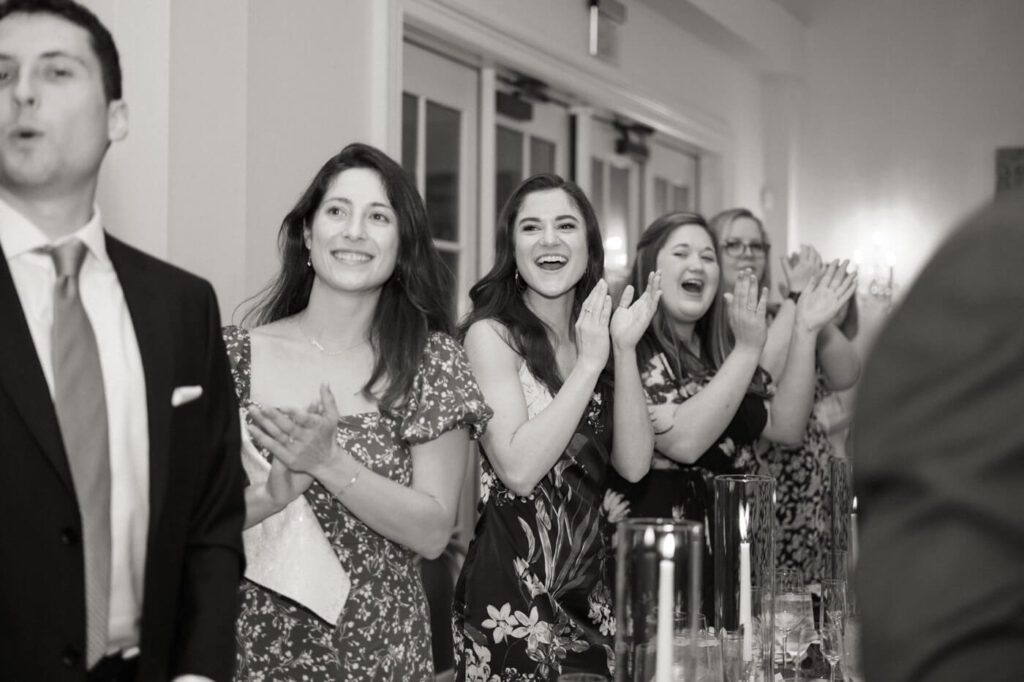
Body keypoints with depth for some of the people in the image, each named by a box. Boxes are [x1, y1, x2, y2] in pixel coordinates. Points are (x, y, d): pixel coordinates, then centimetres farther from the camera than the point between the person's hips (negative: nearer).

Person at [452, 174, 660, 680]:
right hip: (511, 590, -6)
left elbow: (633, 465, -1)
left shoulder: (594, 332, 9)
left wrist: (624, 350, -10)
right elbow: (518, 468, -20)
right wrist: (590, 364, -17)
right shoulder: (492, 334, -9)